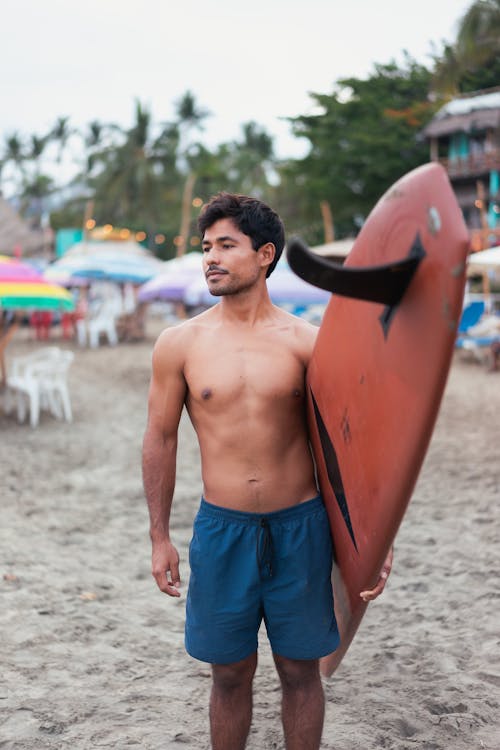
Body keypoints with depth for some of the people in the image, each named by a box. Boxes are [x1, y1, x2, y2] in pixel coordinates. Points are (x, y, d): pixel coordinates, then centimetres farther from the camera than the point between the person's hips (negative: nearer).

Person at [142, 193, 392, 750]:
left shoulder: (306, 342, -4)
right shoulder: (180, 343, -1)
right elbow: (160, 439, 6)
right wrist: (160, 537, 6)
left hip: (301, 527, 0)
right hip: (221, 528, 1)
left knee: (301, 669, 12)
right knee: (230, 672, 12)